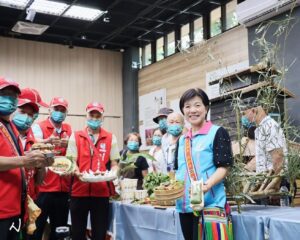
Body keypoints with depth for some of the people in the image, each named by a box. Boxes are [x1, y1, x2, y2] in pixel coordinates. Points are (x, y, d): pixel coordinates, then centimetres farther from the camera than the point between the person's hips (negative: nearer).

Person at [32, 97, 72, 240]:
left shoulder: (69, 130, 12)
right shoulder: (39, 127, -2)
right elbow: (36, 144, -22)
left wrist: (68, 144, -23)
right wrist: (48, 141, -44)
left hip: (63, 188, 5)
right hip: (43, 187, -4)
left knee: (60, 228, 13)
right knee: (37, 227, 0)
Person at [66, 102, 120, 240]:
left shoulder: (111, 138, 8)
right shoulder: (75, 137, 7)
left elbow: (114, 164, 7)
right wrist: (78, 173, -19)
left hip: (102, 191, 0)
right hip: (79, 190, 0)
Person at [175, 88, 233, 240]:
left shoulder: (217, 133, -2)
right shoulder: (182, 140, 17)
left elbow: (223, 167, -8)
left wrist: (208, 184, -25)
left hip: (209, 204, -6)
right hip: (184, 204, 6)